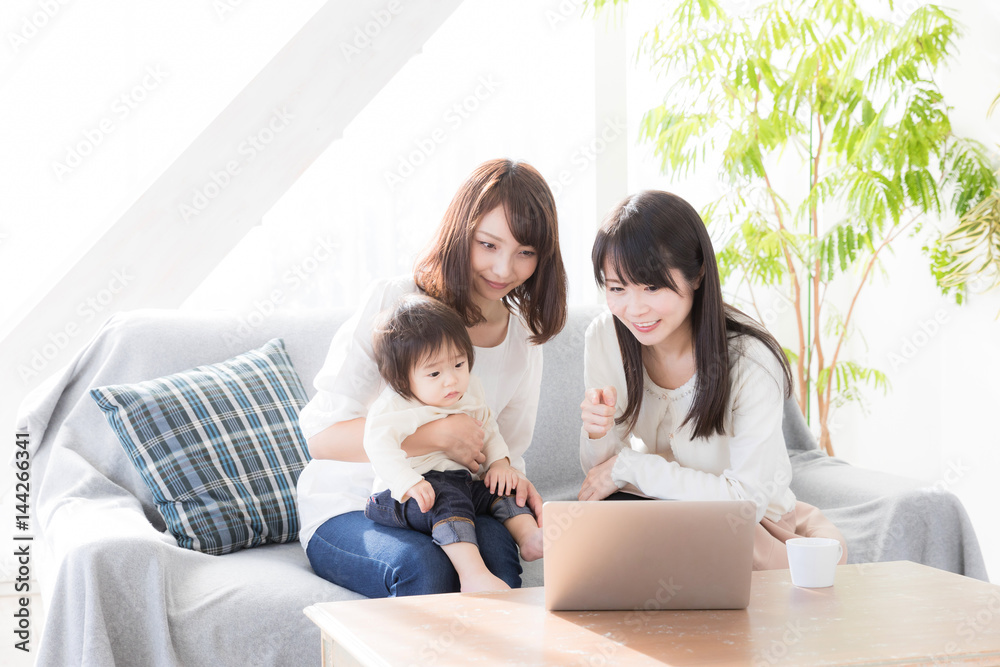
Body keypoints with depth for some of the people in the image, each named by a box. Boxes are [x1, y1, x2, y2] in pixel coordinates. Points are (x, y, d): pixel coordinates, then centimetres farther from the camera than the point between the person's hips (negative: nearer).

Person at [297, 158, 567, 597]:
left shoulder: (524, 337, 6)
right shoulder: (393, 302, -12)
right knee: (421, 565, -35)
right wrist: (437, 434, -28)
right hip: (345, 511, -4)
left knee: (496, 548, -30)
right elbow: (322, 435, -17)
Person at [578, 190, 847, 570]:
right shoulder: (605, 337, -12)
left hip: (753, 523, -2)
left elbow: (745, 498, -28)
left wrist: (629, 466, -26)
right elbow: (599, 472, -4)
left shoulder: (751, 362, -26)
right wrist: (598, 434, -29)